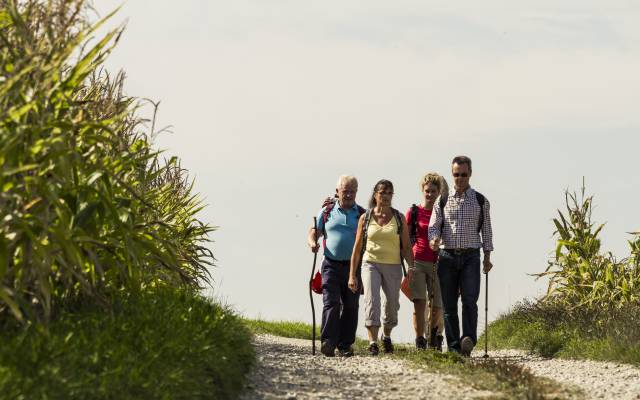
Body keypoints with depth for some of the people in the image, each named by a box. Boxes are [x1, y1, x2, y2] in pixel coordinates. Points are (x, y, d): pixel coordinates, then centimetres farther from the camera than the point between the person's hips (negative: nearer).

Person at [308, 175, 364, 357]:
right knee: (331, 303, -12)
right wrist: (313, 242, -10)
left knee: (350, 306, 4)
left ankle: (345, 344, 12)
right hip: (331, 265, -1)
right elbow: (314, 232, 12)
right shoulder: (327, 211, 9)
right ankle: (328, 342, -17)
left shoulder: (362, 214, 8)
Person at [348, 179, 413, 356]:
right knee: (371, 301, -18)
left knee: (392, 305, 8)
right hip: (370, 263, -1)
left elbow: (406, 247, 5)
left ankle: (386, 336, 35)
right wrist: (352, 275, 2)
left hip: (393, 266, 1)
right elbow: (357, 248, 6)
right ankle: (373, 343, -22)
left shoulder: (399, 218, 5)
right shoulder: (365, 218, 4)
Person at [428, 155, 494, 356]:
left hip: (470, 257, -1)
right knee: (449, 304, 1)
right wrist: (434, 239, -17)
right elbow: (434, 226, 6)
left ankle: (468, 341, -25)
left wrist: (487, 257, 7)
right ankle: (453, 347, 5)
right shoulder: (443, 201, 9)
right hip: (447, 257, 2)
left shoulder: (480, 201, 8)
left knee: (469, 300, -17)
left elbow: (486, 230, 11)